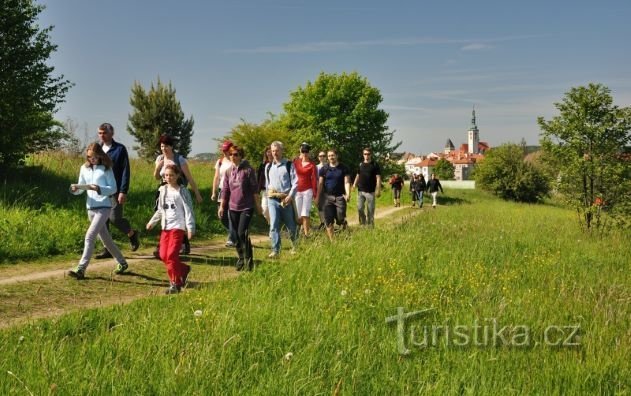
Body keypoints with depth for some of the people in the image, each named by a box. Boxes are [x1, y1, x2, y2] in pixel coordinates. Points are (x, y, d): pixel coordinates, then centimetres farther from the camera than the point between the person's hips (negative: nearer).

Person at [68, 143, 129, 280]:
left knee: (90, 236, -16)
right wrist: (76, 189, -9)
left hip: (104, 207, -6)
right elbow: (81, 187, 13)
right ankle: (122, 262, 30)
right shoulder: (84, 168, 10)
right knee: (105, 238, 14)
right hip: (90, 208, 6)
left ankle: (81, 269, -16)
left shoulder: (106, 169, -3)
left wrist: (99, 189, -21)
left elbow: (113, 188, -6)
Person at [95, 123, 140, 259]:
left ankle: (132, 234, 18)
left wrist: (123, 192, -15)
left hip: (115, 191, -5)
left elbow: (125, 172, -8)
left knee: (115, 218, -11)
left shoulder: (120, 149, -4)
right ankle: (107, 249, 11)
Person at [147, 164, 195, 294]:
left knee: (171, 255, -11)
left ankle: (175, 284, -1)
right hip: (165, 227, 6)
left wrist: (190, 228, -14)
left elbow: (188, 210, -9)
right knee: (163, 255, 4)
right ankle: (184, 270, 26)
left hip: (178, 227, -6)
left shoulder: (182, 191, -5)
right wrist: (152, 221, 18)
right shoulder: (163, 190, 12)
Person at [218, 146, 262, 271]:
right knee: (237, 235, 10)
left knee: (242, 233, -14)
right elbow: (225, 190, 13)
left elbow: (255, 188, -4)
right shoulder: (229, 171, 8)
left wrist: (258, 205, -3)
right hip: (233, 207, 5)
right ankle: (241, 260, 24)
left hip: (246, 207, -5)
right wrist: (222, 206, 11)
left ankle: (248, 261, -3)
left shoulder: (248, 170, -7)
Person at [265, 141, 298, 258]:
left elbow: (295, 182, -5)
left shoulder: (289, 165, -1)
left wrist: (290, 196, -14)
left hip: (286, 199, -2)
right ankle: (275, 250, -4)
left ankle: (294, 246, 32)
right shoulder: (268, 166, 11)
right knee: (274, 225, -7)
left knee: (290, 224, 8)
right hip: (272, 199, 2)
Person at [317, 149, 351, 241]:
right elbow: (320, 183, 7)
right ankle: (331, 240, 8)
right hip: (328, 197, 2)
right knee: (329, 221, 0)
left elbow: (346, 182, -3)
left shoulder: (343, 168, 3)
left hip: (340, 197, -2)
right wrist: (317, 197, 2)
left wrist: (348, 194, -18)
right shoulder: (324, 169, 6)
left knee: (340, 219, -6)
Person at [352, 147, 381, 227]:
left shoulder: (375, 165, -2)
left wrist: (378, 190, -14)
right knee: (359, 208, 1)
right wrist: (354, 184, 5)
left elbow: (378, 178, -6)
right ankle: (363, 223, 18)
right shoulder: (360, 164, 9)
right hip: (360, 190, 4)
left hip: (370, 191, -3)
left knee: (370, 211, 1)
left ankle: (370, 225, 11)